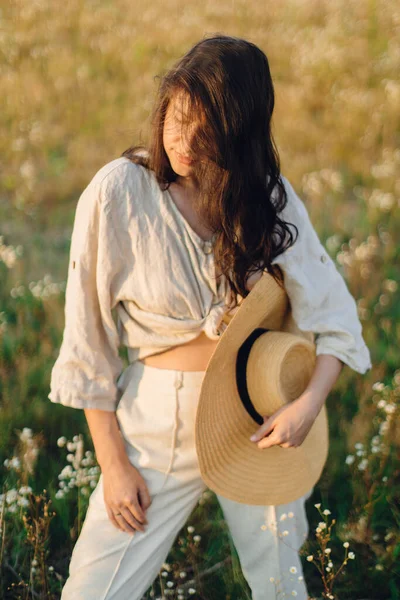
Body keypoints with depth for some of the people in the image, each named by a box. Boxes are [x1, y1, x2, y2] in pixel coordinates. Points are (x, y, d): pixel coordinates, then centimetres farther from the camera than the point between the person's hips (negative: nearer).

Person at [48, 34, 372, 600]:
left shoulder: (268, 194, -5)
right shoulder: (118, 192, -13)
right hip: (160, 415, -2)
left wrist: (309, 403, -20)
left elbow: (334, 314, -3)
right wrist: (112, 461, -8)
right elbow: (88, 340, -8)